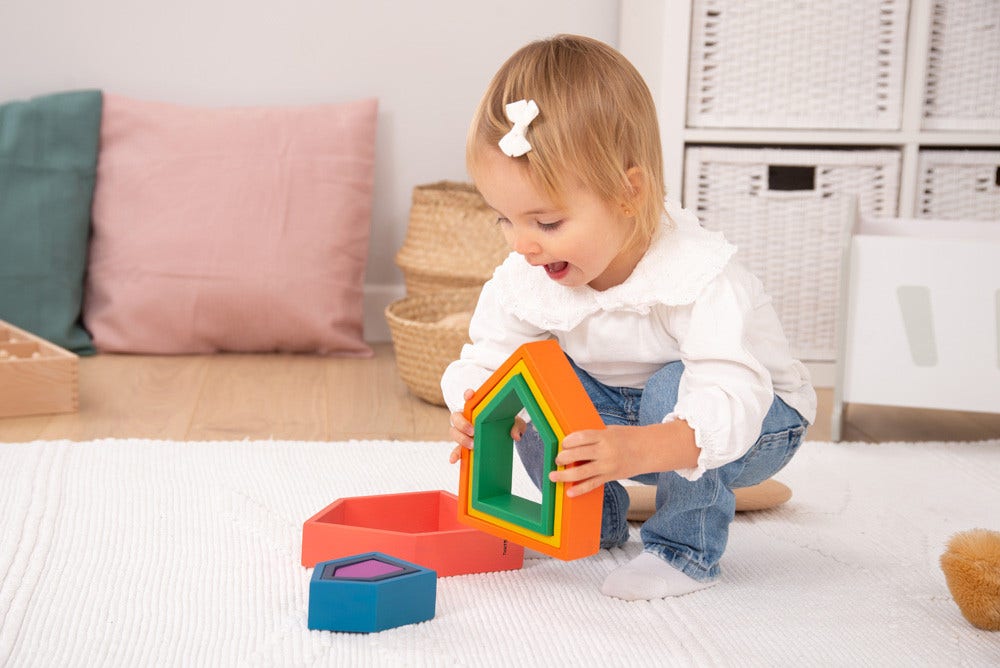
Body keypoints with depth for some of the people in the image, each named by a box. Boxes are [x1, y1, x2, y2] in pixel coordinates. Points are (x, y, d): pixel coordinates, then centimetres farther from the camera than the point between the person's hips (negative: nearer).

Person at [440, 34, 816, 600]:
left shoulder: (696, 276, -37)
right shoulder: (525, 279, -17)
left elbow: (730, 399, -46)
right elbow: (488, 359, -10)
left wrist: (641, 449, -64)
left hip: (752, 421, -5)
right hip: (627, 409, 6)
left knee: (672, 388, -35)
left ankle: (687, 551, -16)